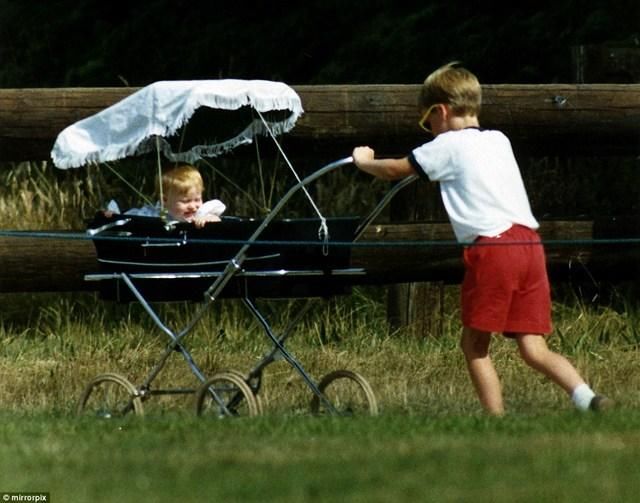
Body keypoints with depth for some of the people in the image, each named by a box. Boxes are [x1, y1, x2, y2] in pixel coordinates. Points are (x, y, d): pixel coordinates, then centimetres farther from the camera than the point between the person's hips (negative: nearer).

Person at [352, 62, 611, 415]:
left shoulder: (449, 145, 4)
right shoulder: (499, 141, 23)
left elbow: (395, 171, 15)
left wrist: (364, 161, 33)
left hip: (491, 247, -6)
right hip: (530, 244, 6)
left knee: (474, 344, 5)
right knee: (533, 348, 3)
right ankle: (587, 398, -18)